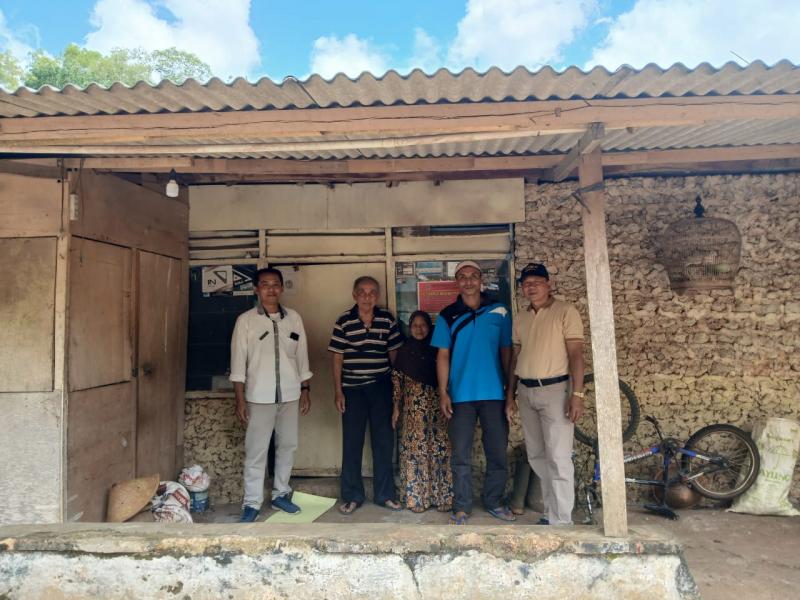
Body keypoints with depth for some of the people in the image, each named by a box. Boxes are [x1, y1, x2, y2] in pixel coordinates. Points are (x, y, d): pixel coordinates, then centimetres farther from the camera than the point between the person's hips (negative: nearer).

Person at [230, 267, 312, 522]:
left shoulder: (294, 318, 5)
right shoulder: (246, 320, -4)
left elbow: (302, 356, 9)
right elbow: (238, 362, -5)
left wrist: (305, 390, 7)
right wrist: (240, 400, -8)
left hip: (290, 395, 4)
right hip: (259, 396, -3)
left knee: (287, 446, 12)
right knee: (256, 451, 2)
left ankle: (280, 494, 29)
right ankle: (252, 503, 15)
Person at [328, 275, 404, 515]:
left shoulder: (387, 319, 1)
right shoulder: (344, 320, -4)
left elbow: (394, 352, 8)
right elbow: (337, 357, -1)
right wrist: (338, 391, -4)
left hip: (381, 387, 2)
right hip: (352, 389, -1)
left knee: (384, 441, 9)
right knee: (352, 443, 6)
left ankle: (384, 494, 24)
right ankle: (352, 496, 21)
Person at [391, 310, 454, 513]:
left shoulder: (436, 348, 8)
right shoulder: (404, 350, 7)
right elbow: (397, 379, 4)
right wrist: (396, 407, -1)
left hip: (437, 403, 1)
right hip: (413, 405, -1)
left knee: (440, 448, -2)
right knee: (415, 448, -2)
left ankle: (441, 495, 9)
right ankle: (416, 497, 7)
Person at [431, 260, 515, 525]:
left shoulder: (499, 312, 5)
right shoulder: (447, 316, 3)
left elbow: (507, 352, 7)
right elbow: (443, 356, 2)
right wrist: (443, 393, -5)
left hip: (494, 394, 1)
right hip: (461, 395, -1)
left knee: (498, 453, 9)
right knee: (462, 455, 5)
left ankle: (494, 502, 25)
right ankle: (462, 507, 17)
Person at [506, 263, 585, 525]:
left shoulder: (565, 311, -5)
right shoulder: (520, 318, 12)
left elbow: (576, 353, -10)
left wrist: (577, 394, -16)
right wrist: (510, 395, 12)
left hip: (554, 389, -6)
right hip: (526, 392, 6)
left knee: (558, 459, -5)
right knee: (536, 456, 13)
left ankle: (560, 521, 4)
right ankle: (551, 511, 26)